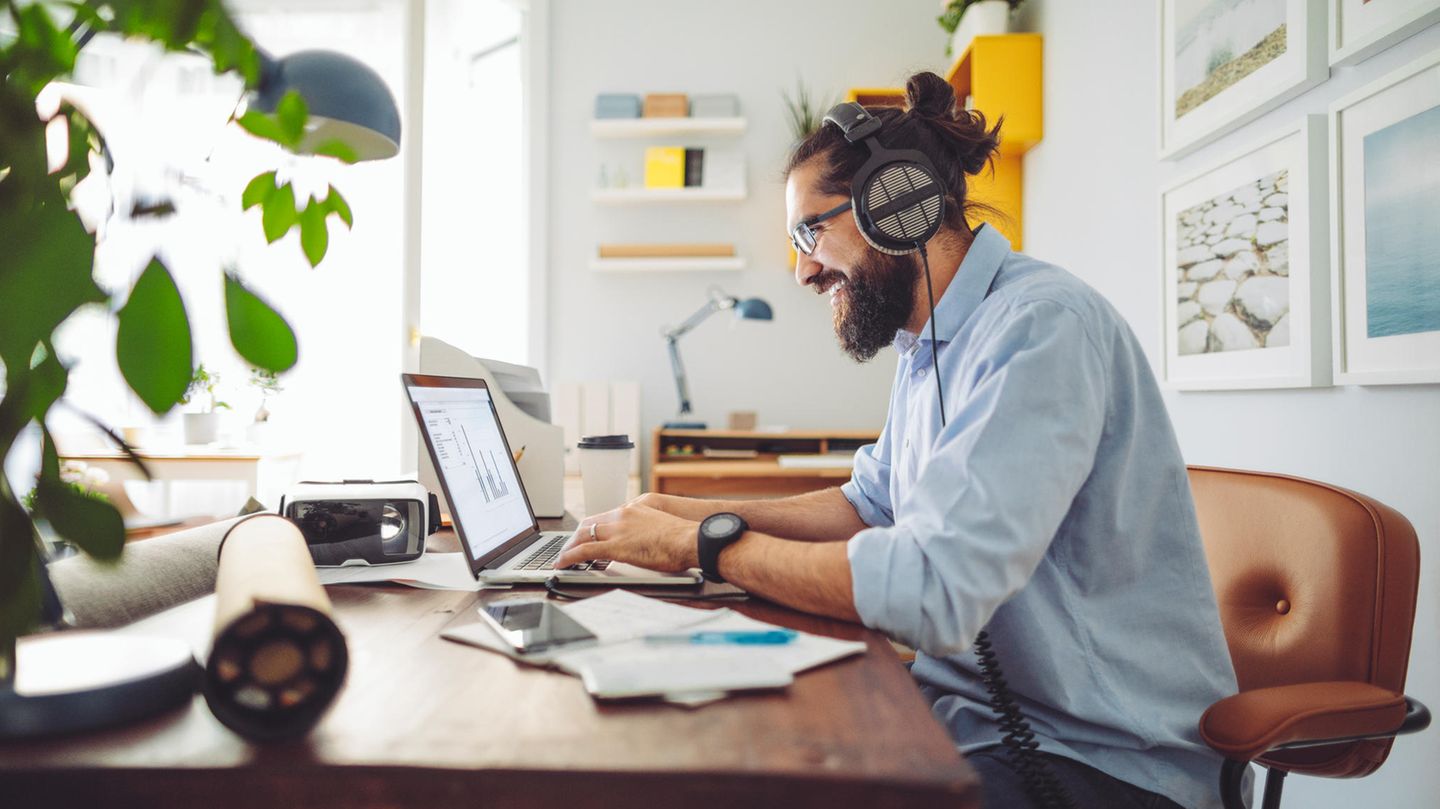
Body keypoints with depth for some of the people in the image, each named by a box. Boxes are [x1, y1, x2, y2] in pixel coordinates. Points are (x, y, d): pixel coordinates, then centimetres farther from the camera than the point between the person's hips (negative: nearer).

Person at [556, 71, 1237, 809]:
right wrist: (701, 512, 4)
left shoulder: (1042, 327, -23)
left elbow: (931, 591, -31)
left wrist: (702, 544, -19)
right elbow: (871, 505, 17)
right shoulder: (928, 346, 8)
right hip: (970, 713, 8)